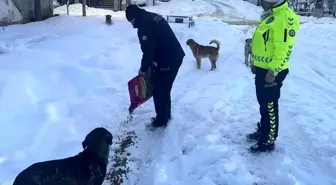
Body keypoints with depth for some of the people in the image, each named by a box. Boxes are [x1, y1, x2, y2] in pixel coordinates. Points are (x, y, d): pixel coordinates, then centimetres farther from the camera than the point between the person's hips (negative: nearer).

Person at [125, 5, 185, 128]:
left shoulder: (144, 25, -17)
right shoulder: (154, 17, 14)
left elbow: (148, 51, -20)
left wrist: (143, 69, -5)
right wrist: (151, 63, 18)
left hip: (167, 61, -10)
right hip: (176, 56, 10)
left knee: (159, 91, 4)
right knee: (165, 89, 21)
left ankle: (161, 120, 16)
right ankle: (166, 115, 35)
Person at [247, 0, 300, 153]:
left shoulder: (285, 17, -20)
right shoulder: (269, 15, 14)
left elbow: (283, 48, -25)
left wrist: (273, 71, -24)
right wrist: (255, 62, 23)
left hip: (272, 72, -10)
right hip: (262, 69, 10)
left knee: (270, 106, 1)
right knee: (263, 103, 20)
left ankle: (268, 141, 13)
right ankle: (262, 131, 36)